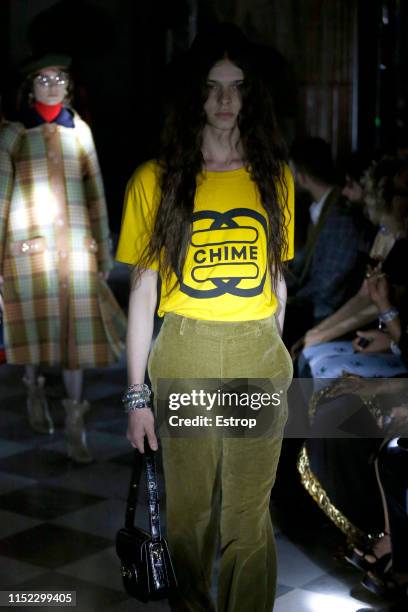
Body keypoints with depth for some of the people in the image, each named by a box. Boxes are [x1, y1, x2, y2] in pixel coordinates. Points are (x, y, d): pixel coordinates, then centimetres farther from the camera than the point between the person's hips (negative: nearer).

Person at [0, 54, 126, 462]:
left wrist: (104, 248, 11)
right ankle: (34, 391, 35)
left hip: (76, 244, 2)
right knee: (34, 325, 7)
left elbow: (95, 192, 12)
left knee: (77, 328, -2)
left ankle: (74, 426, 1)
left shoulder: (80, 131, 10)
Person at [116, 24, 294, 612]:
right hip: (185, 356, -1)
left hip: (260, 356, 2)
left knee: (249, 515, 7)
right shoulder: (156, 179, -2)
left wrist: (273, 353, 12)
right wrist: (137, 394, -4)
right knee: (190, 507, 10)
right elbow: (143, 289, -2)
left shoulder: (274, 178, 6)